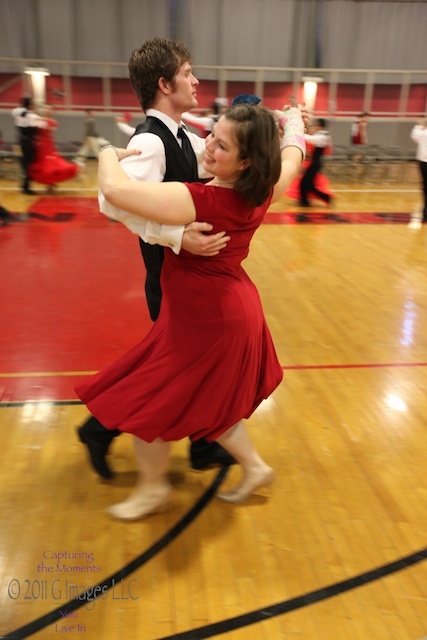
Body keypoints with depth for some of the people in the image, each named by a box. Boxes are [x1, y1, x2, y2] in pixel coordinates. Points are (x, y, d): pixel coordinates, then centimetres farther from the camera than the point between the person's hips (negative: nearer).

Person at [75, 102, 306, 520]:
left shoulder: (205, 200, -31)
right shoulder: (262, 191, -8)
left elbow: (115, 189, -36)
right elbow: (292, 155, 16)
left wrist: (109, 154, -14)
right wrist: (294, 122, 37)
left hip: (205, 319, -8)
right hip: (230, 309, 9)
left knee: (145, 403, 11)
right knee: (210, 401, 26)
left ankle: (152, 488, 33)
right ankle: (254, 467, 39)